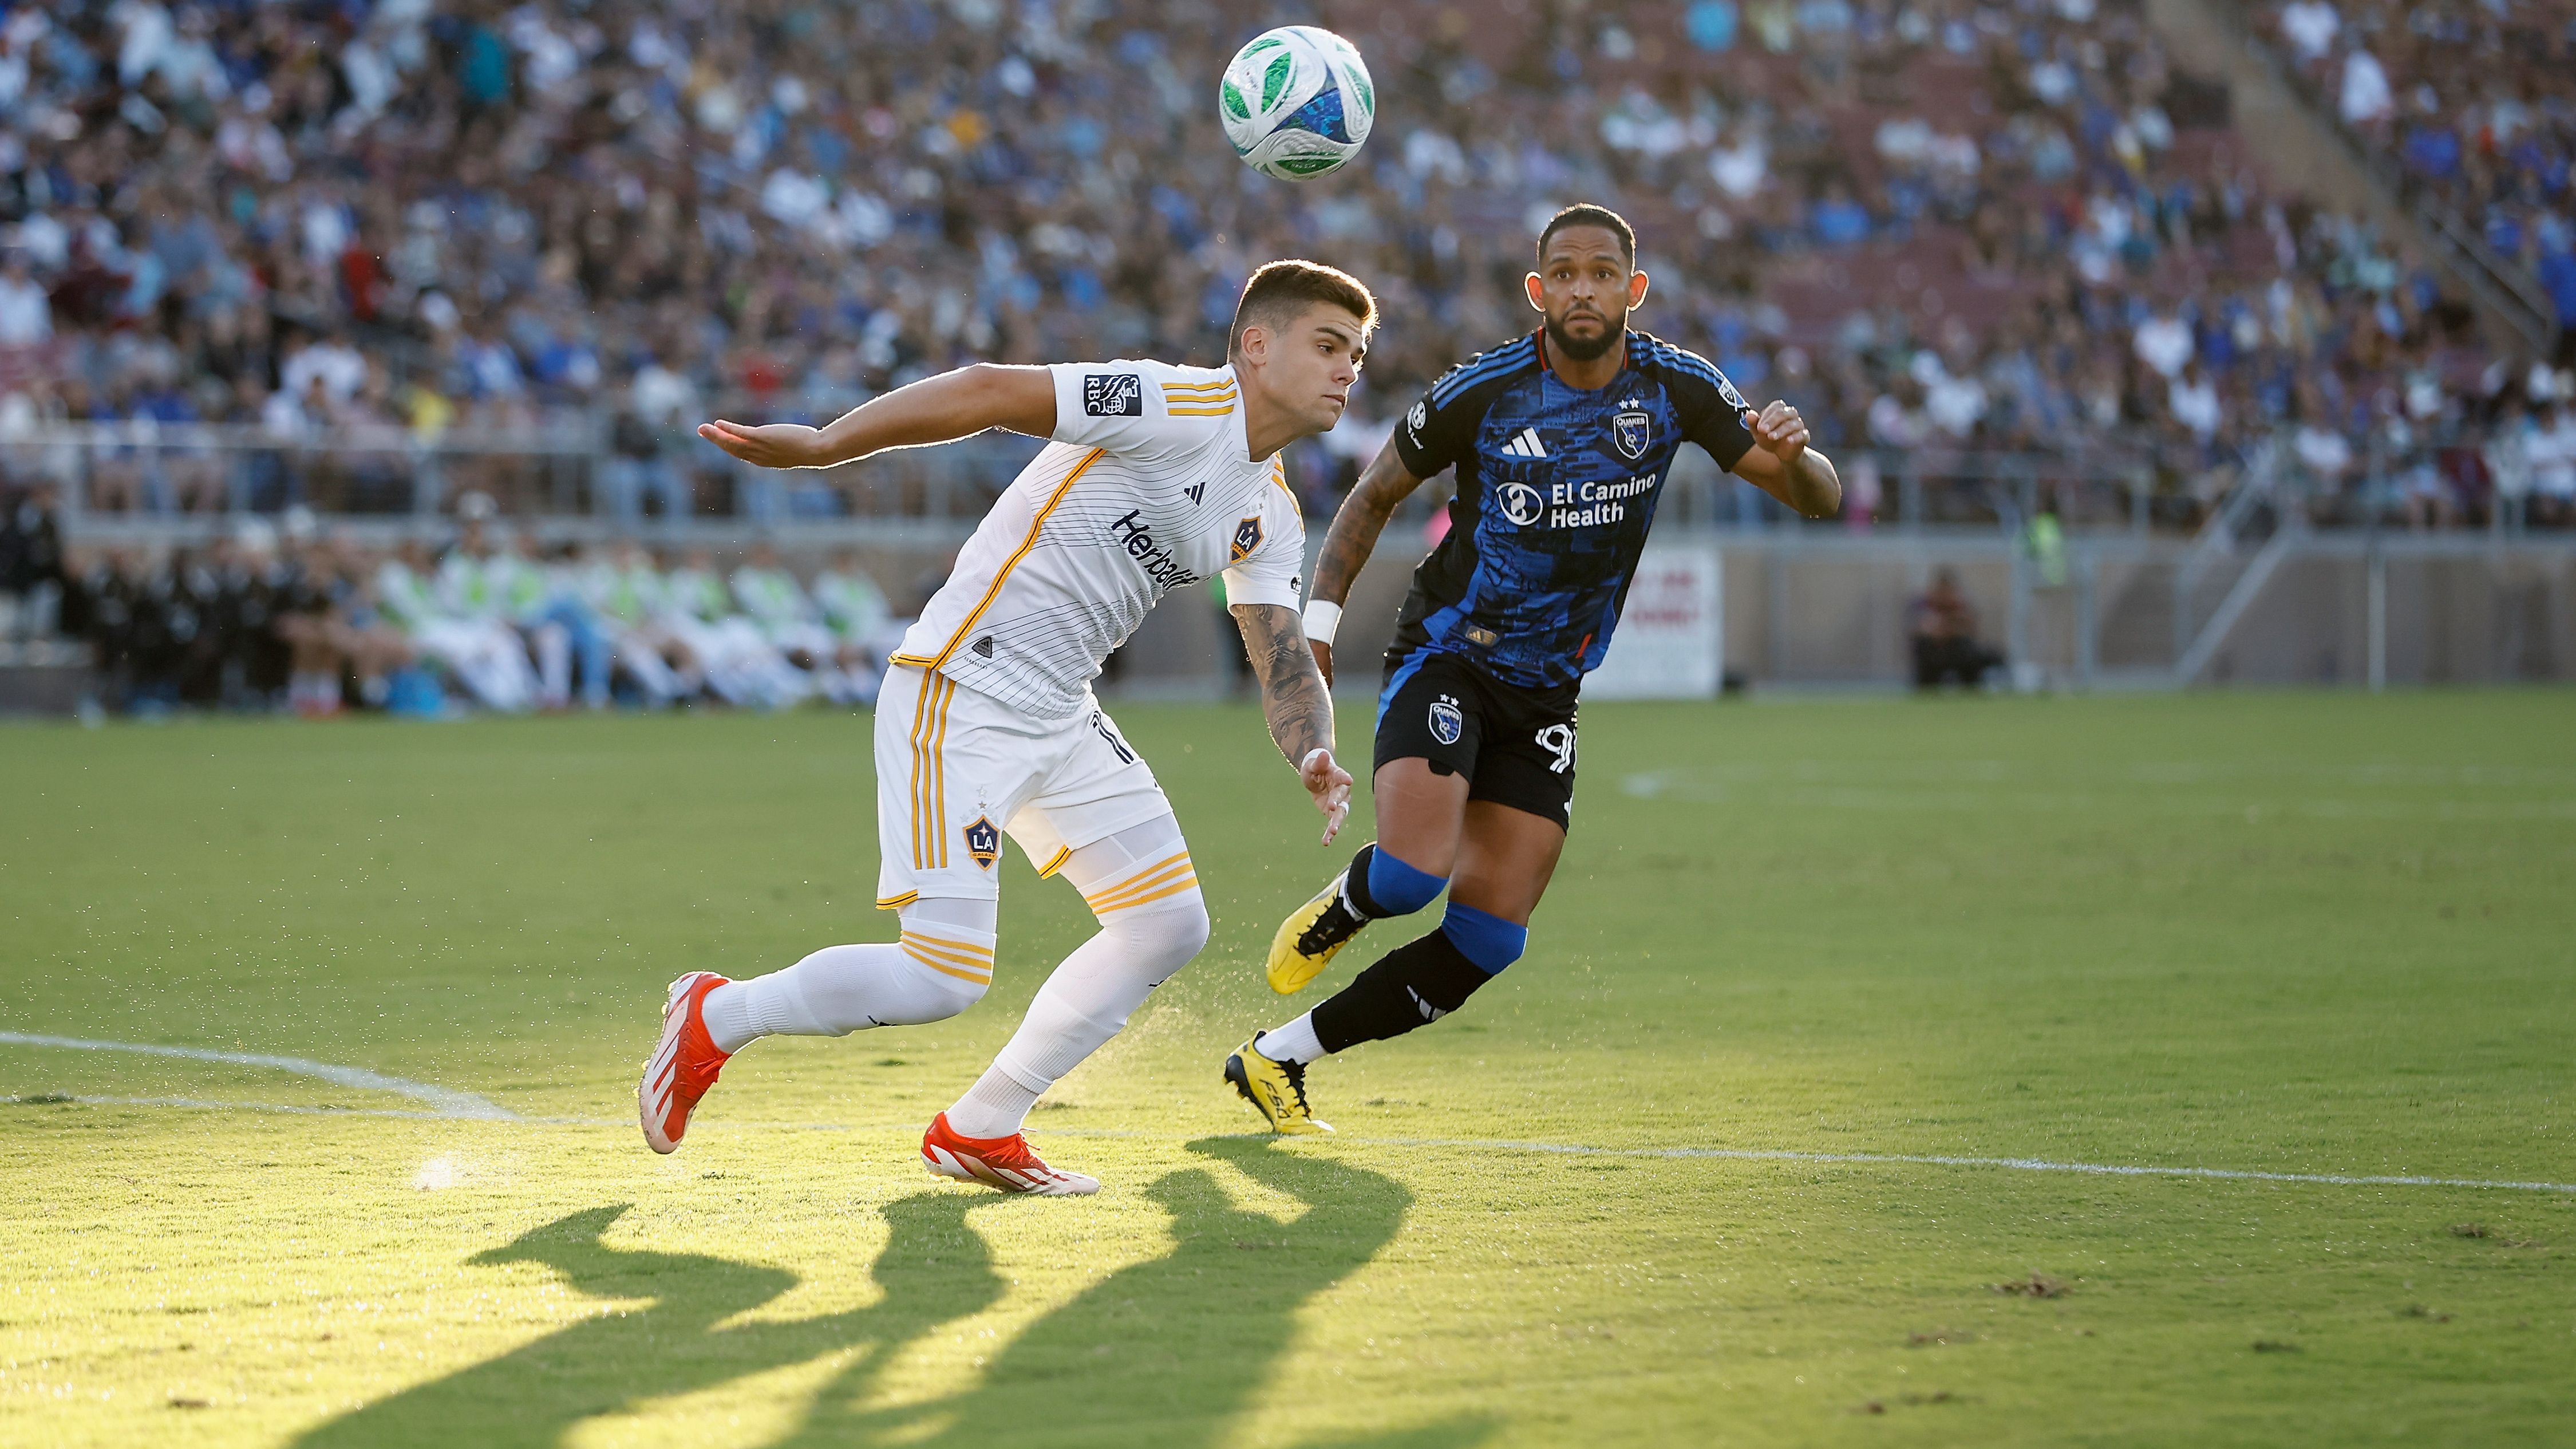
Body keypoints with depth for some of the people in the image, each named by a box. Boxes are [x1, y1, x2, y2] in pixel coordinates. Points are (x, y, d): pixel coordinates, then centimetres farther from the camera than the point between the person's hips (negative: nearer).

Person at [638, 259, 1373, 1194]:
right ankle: (716, 1017, 10)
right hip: (961, 697, -9)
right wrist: (820, 446, -22)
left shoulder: (1272, 517, 12)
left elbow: (1283, 661, 8)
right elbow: (992, 393, -19)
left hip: (1062, 716, 9)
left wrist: (1314, 756, -14)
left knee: (1170, 923, 6)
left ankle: (979, 1131, 17)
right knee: (942, 981, -14)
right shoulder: (1179, 409, -16)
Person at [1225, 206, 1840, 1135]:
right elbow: (1375, 495, 3)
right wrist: (1320, 614, -8)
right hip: (1446, 656, -4)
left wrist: (1792, 456, -28)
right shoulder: (1480, 392, -12)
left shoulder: (1677, 389, -5)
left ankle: (1279, 1059, 10)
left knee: (1488, 939, -3)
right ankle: (1335, 913, 9)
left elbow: (1818, 498, -5)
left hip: (1545, 695, 4)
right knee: (1414, 873, -28)